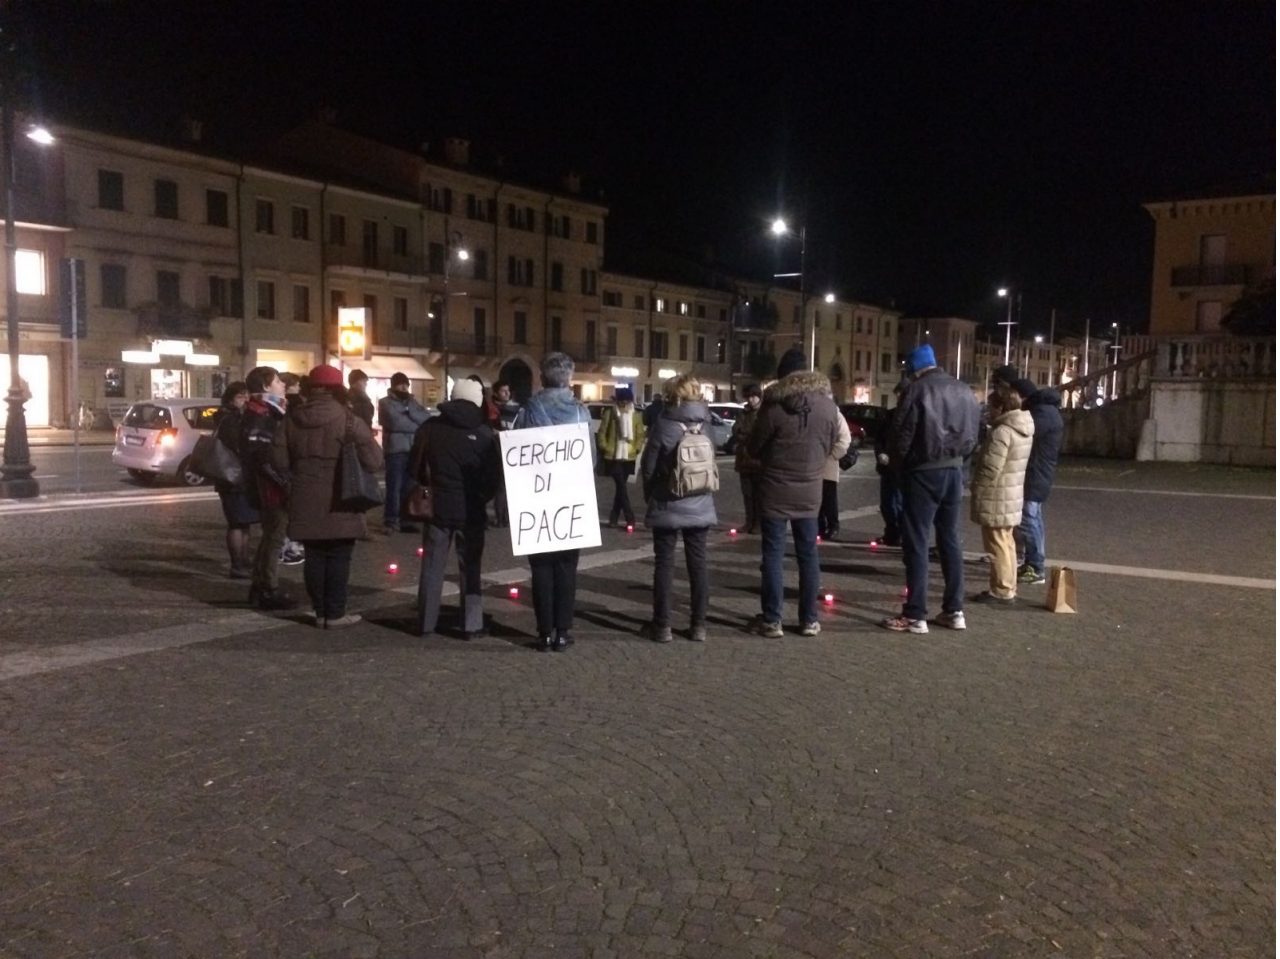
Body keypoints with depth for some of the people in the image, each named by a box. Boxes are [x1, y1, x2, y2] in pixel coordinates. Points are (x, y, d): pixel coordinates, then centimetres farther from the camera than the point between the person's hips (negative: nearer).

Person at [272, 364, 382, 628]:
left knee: (315, 556, 12)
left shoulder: (292, 421, 5)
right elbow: (374, 461, -13)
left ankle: (320, 611, 18)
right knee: (338, 558, 4)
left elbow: (280, 461, 5)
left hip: (306, 504, 4)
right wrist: (366, 438, 9)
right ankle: (335, 613, 7)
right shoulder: (349, 421, -9)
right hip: (340, 504, -4)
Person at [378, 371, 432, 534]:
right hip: (395, 449, -5)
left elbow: (427, 418, 3)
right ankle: (391, 521, -5)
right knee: (394, 487, -8)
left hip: (413, 450, 5)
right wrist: (415, 425, -3)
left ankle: (404, 520, 11)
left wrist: (410, 411, -11)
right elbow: (395, 422, -14)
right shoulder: (386, 402, 2)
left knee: (408, 487, 6)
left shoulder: (412, 402, 19)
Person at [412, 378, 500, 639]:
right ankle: (472, 625, 5)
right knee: (470, 568, 6)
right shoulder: (484, 433, -6)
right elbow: (494, 475, -4)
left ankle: (426, 623, 15)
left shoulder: (430, 427, -2)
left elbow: (416, 466, 4)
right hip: (471, 510, -1)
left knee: (432, 567, 10)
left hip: (438, 507, 1)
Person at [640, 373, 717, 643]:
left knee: (664, 563, 4)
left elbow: (648, 468, -7)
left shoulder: (663, 426, -11)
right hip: (699, 506, 3)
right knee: (698, 563, 9)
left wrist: (651, 496, 9)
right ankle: (699, 624, 13)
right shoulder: (706, 425, 1)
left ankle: (662, 625, 6)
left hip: (667, 506, -3)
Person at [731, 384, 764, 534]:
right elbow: (736, 432, 3)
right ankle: (749, 521, 19)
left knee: (758, 493, -2)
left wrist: (745, 436, -9)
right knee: (747, 493, 11)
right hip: (744, 458, 6)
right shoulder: (743, 413, 13)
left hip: (759, 459, -6)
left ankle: (758, 522, 4)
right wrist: (753, 437, -11)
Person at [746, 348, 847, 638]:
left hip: (775, 491, -3)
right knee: (808, 554, 12)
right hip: (810, 491, 3)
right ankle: (809, 619, 16)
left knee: (772, 554, 4)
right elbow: (833, 447, 9)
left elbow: (753, 447, -4)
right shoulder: (828, 405, -3)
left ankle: (772, 620, 5)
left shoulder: (773, 405, -14)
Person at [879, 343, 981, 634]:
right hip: (954, 471, 7)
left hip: (923, 472, -7)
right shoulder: (965, 392, 12)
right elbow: (972, 437, 12)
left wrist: (895, 465, 4)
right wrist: (954, 456, 16)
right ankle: (955, 611, 15)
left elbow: (902, 435, -12)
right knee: (950, 541, 13)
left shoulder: (917, 390, -10)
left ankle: (915, 615, -3)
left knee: (917, 544, -4)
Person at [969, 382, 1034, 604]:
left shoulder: (1002, 432, -21)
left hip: (996, 500, -10)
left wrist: (975, 490, -10)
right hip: (1010, 497, 10)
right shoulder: (1022, 430, 10)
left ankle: (1002, 591, 3)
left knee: (998, 545, -2)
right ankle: (1008, 587, 25)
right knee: (1005, 543, 17)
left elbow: (990, 470, -22)